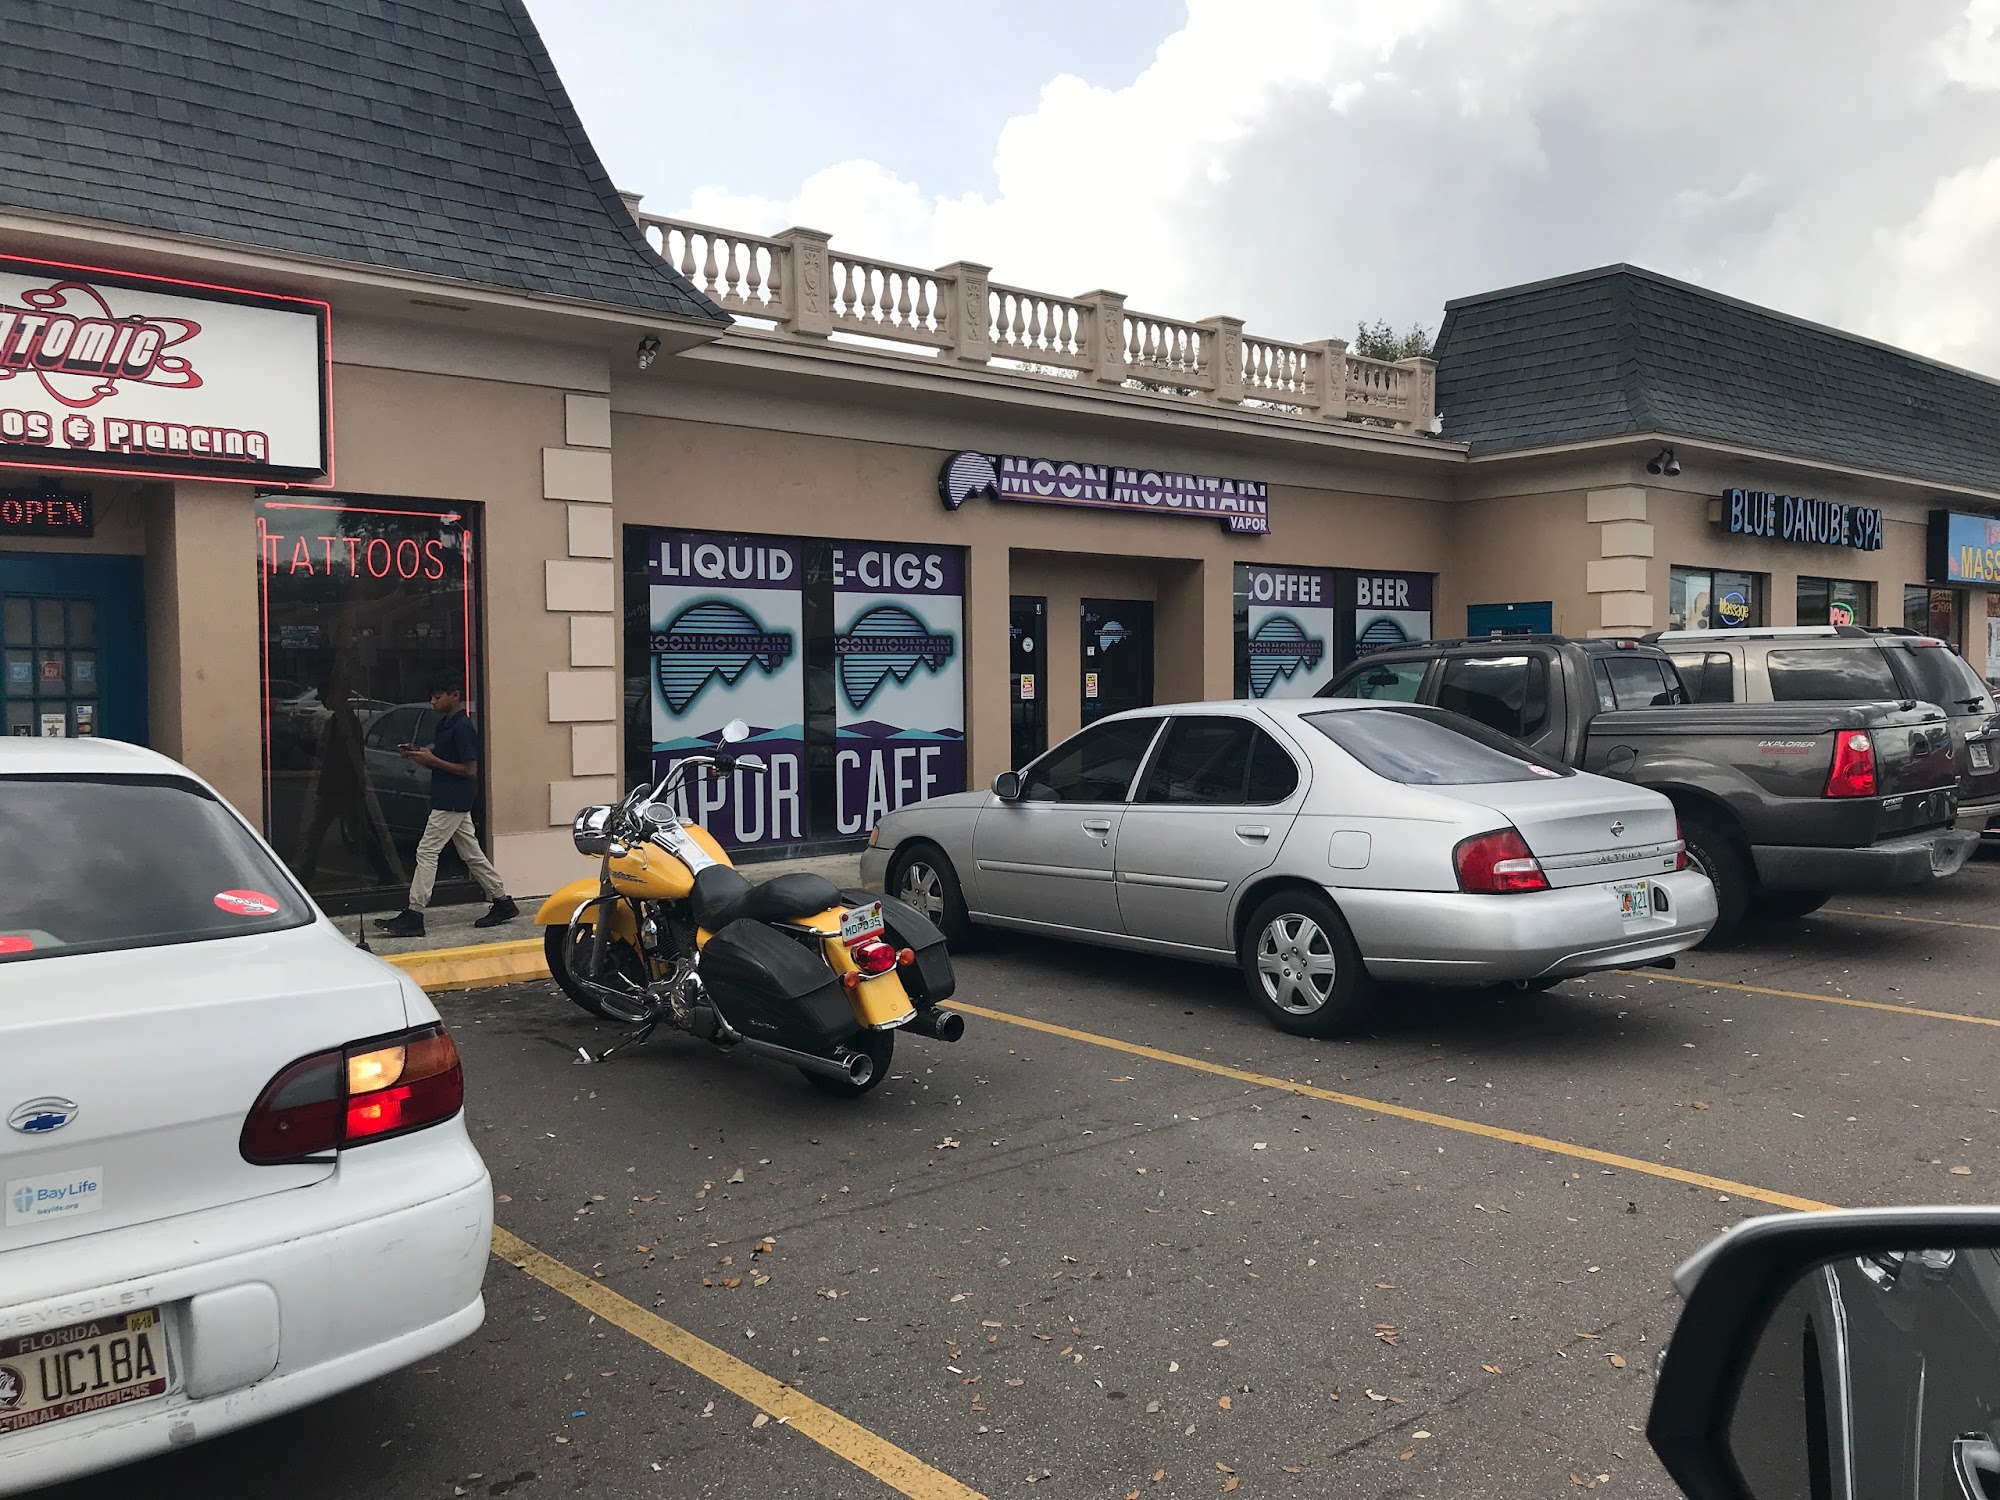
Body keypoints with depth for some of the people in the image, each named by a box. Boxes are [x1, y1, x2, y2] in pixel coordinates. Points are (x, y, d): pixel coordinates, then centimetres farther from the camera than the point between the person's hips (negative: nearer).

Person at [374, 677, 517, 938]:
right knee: (471, 854, 12)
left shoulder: (462, 728, -16)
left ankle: (413, 916, -5)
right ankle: (503, 903, 18)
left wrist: (432, 760, -18)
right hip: (453, 801, 10)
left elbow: (469, 769, -19)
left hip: (452, 801, -10)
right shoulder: (444, 724, 14)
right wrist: (420, 754, 3)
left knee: (427, 853, -8)